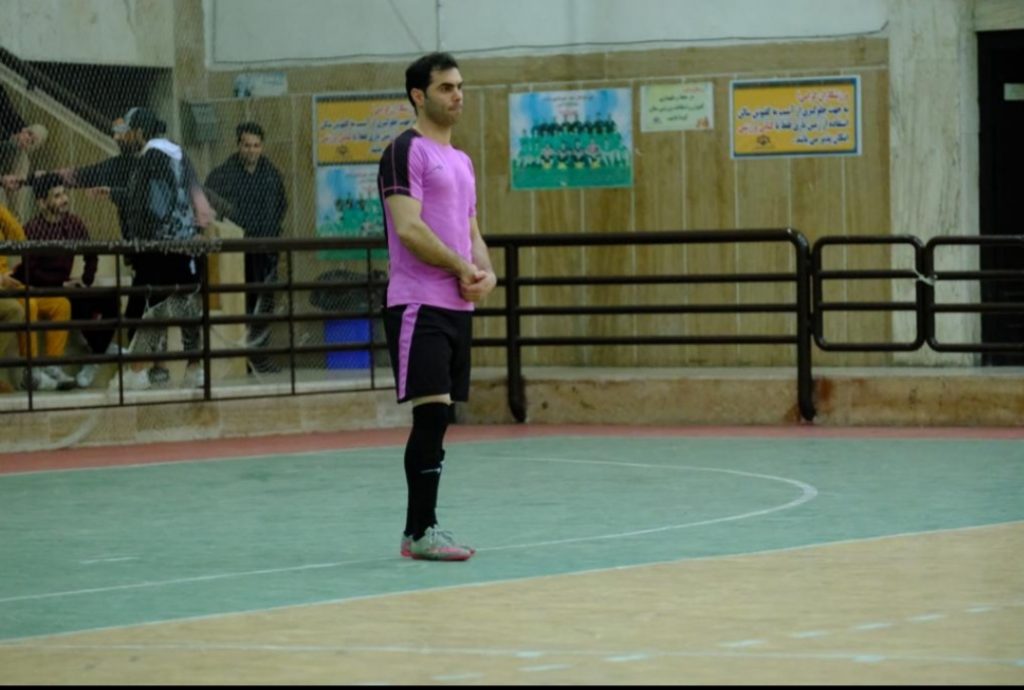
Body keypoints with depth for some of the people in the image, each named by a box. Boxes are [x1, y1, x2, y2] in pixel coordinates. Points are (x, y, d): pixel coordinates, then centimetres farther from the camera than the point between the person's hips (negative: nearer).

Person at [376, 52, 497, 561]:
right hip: (419, 304, -8)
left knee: (439, 417, 8)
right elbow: (409, 228, -17)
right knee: (432, 412, -13)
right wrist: (463, 269, -11)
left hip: (457, 305, 8)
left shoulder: (461, 161, 20)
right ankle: (420, 532, -9)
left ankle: (421, 530, 11)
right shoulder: (406, 152, -8)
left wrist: (485, 272, 2)